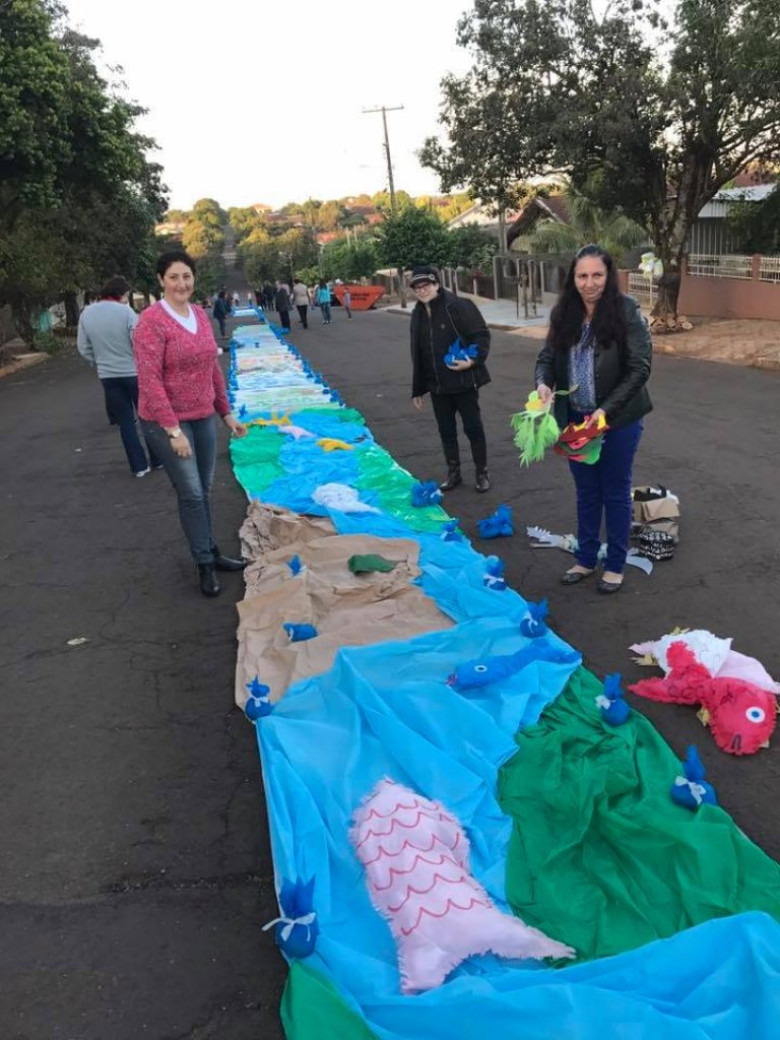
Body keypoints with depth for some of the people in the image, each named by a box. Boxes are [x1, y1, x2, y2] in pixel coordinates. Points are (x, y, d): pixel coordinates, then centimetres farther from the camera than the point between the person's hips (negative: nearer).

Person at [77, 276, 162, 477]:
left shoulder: (86, 313, 0)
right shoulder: (126, 311, -15)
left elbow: (83, 348, 4)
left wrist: (100, 362, 17)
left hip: (108, 375, 4)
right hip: (134, 372, -4)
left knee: (125, 420, 11)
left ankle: (139, 466, 12)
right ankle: (157, 459, 20)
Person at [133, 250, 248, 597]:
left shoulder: (200, 315, 6)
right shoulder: (151, 321, -15)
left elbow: (213, 368, 14)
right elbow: (149, 380, -19)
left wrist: (226, 413, 14)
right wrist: (173, 429, -22)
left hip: (203, 417, 6)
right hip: (167, 421, -6)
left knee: (203, 490, 15)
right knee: (191, 493, -1)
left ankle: (210, 552, 29)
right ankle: (205, 563, 13)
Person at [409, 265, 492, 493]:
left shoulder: (458, 306, -13)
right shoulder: (418, 314, 8)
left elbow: (482, 335, -12)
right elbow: (417, 355, 14)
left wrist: (473, 360, -28)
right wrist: (417, 388, 14)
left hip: (464, 381, -6)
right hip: (437, 385, 6)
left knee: (473, 427, 3)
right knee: (446, 430, 12)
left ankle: (482, 473, 17)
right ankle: (453, 472, 26)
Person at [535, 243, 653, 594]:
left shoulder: (626, 311, -15)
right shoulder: (564, 313, -2)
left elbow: (640, 367, -16)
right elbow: (548, 357, 6)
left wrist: (606, 410, -23)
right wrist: (543, 384, -17)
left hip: (618, 419, -4)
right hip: (576, 418, 4)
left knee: (615, 492, 11)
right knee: (586, 492, 17)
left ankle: (615, 565, 26)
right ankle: (586, 559, 33)